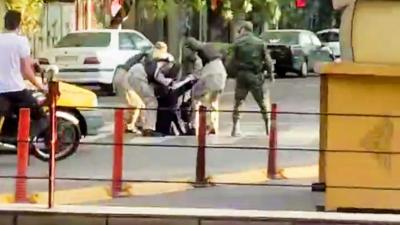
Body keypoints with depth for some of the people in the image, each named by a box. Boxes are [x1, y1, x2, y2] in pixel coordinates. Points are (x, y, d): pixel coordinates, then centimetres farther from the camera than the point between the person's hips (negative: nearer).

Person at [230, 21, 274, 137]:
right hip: (256, 75, 1)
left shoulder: (238, 43, -2)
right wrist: (271, 74, 11)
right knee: (262, 102, 10)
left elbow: (233, 61, -4)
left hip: (242, 75, -1)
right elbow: (267, 60, 2)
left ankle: (236, 127, -1)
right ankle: (268, 127, 11)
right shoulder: (260, 43, 2)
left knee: (238, 102, 7)